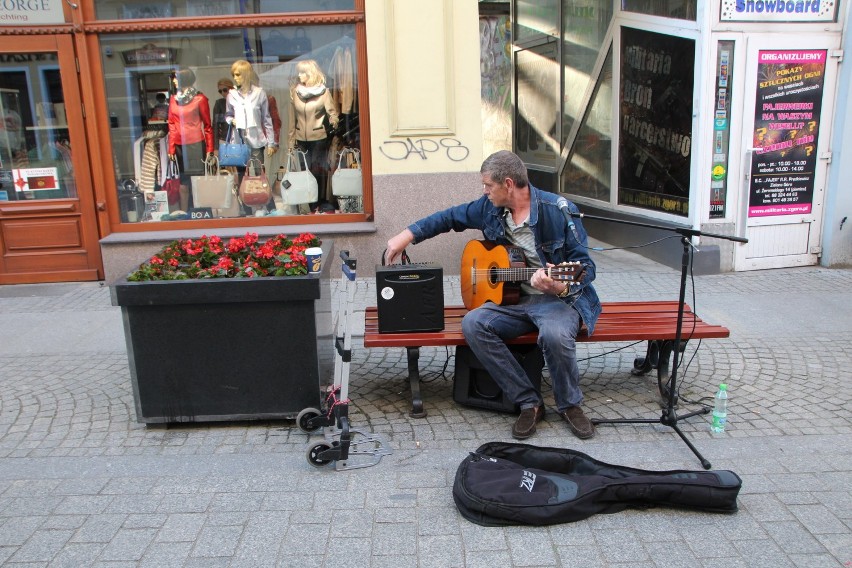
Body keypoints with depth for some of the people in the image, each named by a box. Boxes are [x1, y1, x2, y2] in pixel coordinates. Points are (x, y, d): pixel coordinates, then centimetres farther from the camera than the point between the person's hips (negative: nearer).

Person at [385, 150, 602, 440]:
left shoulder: (559, 210, -14)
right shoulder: (490, 208, 3)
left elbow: (585, 265, -13)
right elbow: (450, 217, 17)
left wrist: (561, 288, -34)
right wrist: (406, 236, 10)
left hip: (560, 298, -5)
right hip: (514, 299, 5)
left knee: (555, 334, -37)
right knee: (473, 324, -22)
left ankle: (570, 405, -5)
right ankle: (529, 403, -12)